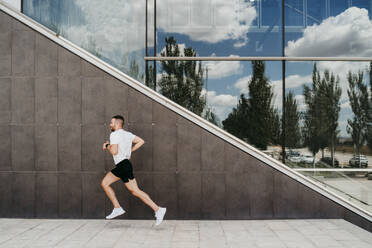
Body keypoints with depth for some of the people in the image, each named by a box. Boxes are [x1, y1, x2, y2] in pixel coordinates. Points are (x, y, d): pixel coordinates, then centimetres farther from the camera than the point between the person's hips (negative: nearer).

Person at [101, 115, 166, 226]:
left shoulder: (114, 134, -9)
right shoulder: (127, 134, 15)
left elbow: (114, 151, -20)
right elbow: (141, 141, 11)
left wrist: (107, 146, -1)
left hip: (123, 165, -10)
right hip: (121, 166, 10)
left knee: (135, 191, -9)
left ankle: (157, 209, -8)